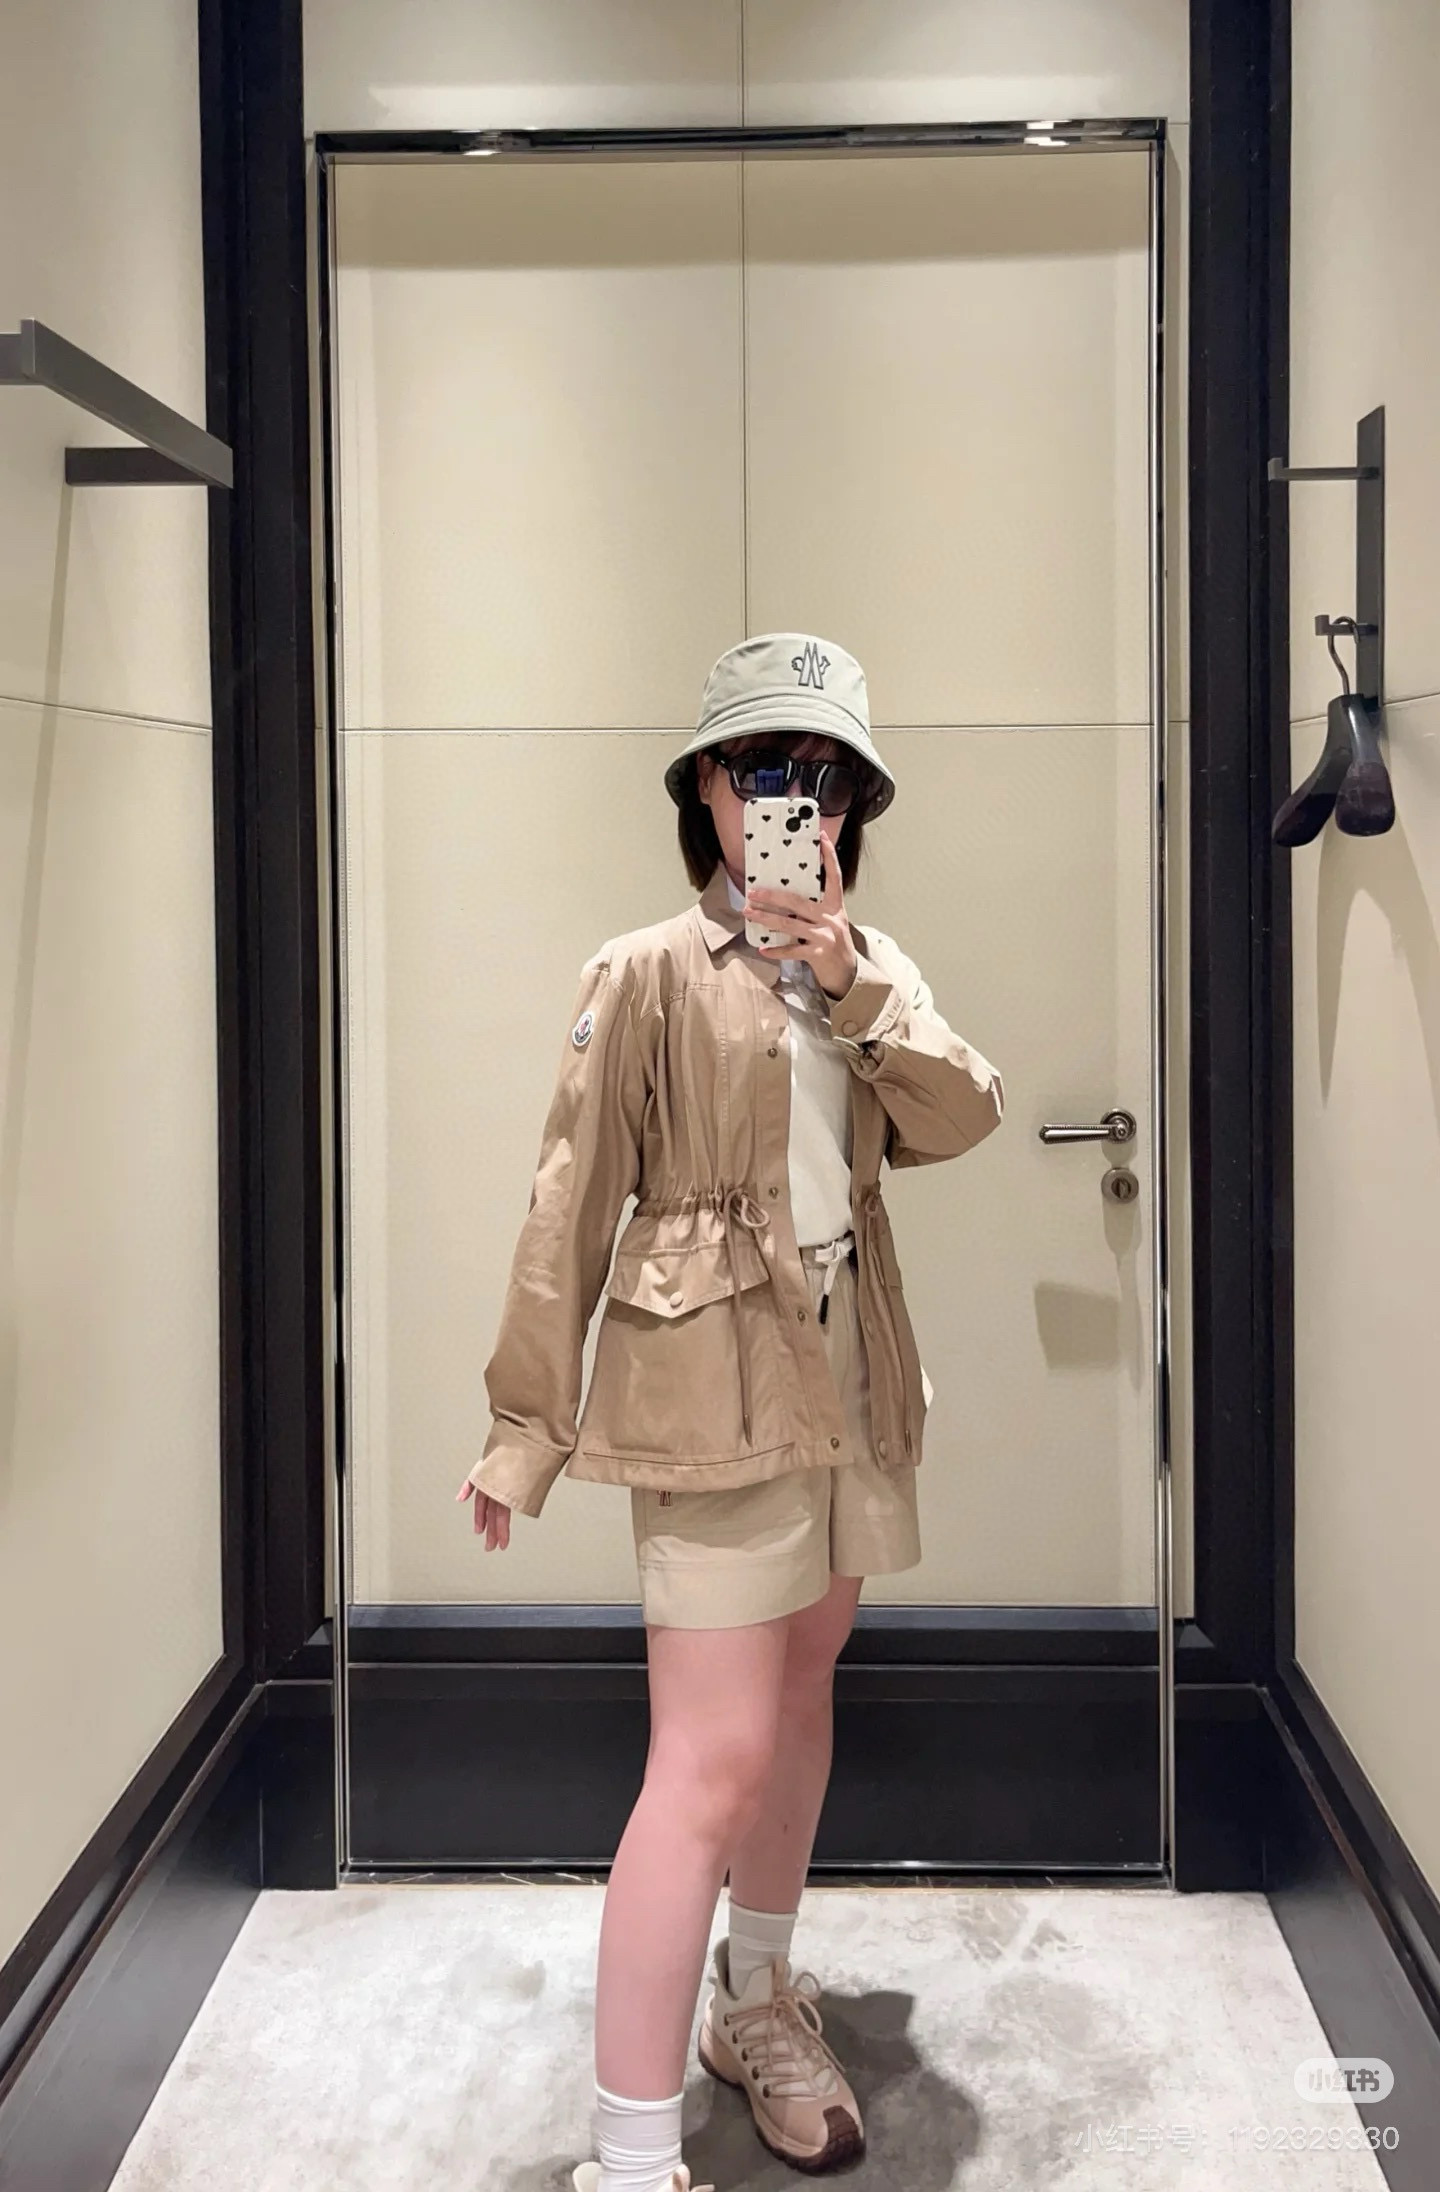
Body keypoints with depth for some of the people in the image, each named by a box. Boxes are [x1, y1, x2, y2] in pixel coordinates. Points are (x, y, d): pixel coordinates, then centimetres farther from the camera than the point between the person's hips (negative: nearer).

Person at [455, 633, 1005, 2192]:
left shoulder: (869, 968, 11)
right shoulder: (650, 975, -8)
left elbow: (959, 1119, -3)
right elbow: (572, 1208, -9)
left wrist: (852, 984, -16)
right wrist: (526, 1423, -9)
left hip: (848, 1382, 7)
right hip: (717, 1390, -6)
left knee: (801, 1693, 18)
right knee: (714, 1760, -10)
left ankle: (757, 2006, 38)